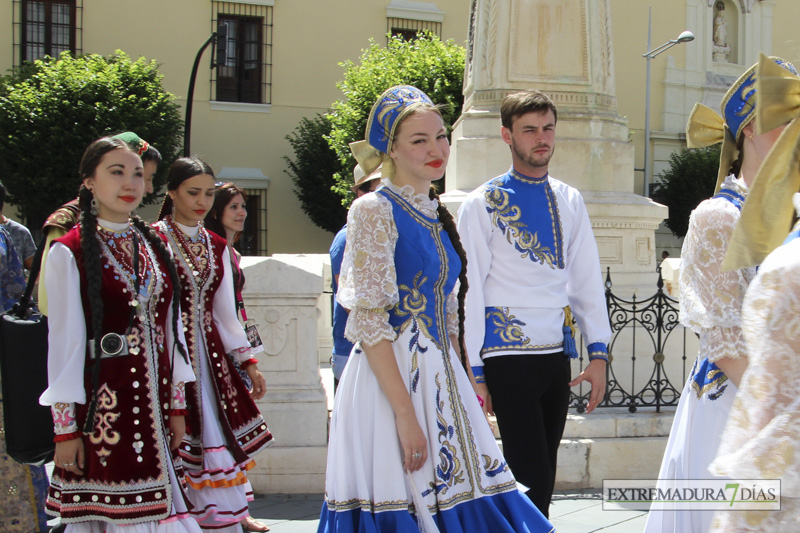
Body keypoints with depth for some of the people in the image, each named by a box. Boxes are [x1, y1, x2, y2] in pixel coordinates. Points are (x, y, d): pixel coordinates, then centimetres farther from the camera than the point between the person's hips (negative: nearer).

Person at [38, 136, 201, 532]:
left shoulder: (155, 247, 12)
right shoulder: (69, 253, -4)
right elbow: (63, 342, -6)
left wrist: (176, 406, 11)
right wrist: (65, 427, -8)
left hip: (153, 403, 5)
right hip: (101, 405, -5)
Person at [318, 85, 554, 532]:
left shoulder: (436, 215, 15)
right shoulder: (374, 211, -9)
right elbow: (370, 321, -15)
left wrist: (462, 387, 13)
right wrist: (405, 413, -20)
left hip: (441, 380, 7)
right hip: (390, 378, -7)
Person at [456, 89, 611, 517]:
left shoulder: (569, 201, 13)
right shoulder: (483, 204, -2)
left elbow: (587, 278, 14)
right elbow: (469, 290, -3)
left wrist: (598, 352, 5)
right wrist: (474, 372, -7)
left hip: (557, 354, 5)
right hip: (509, 355, -5)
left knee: (543, 479, 9)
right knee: (531, 481, -11)